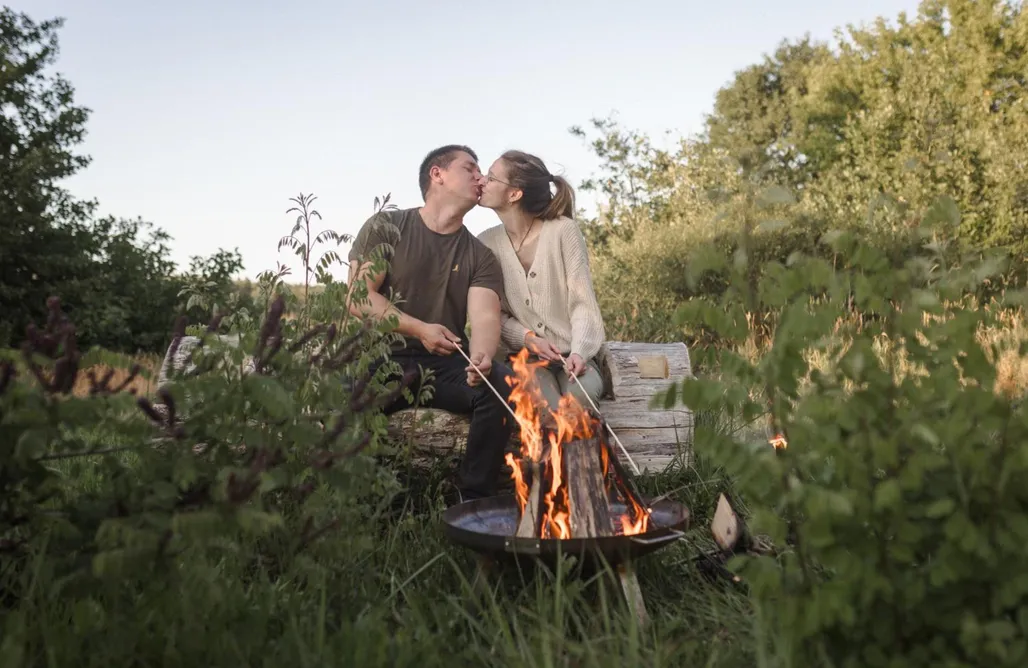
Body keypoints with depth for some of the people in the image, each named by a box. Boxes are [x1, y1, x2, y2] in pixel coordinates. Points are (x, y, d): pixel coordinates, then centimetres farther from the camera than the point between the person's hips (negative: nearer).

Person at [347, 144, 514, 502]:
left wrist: (482, 356, -31)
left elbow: (485, 317, -7)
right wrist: (419, 329, -18)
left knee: (503, 384, -28)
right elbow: (358, 298, -5)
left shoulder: (480, 256, 10)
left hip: (450, 366, 3)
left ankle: (473, 498, -14)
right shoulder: (386, 227, 5)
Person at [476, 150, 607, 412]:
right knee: (550, 414, -30)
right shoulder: (486, 243, 0)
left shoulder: (563, 231, -8)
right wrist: (527, 338, -14)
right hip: (527, 357, 1)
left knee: (581, 394, -34)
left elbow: (582, 302, -9)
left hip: (572, 354, -1)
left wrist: (579, 352, -26)